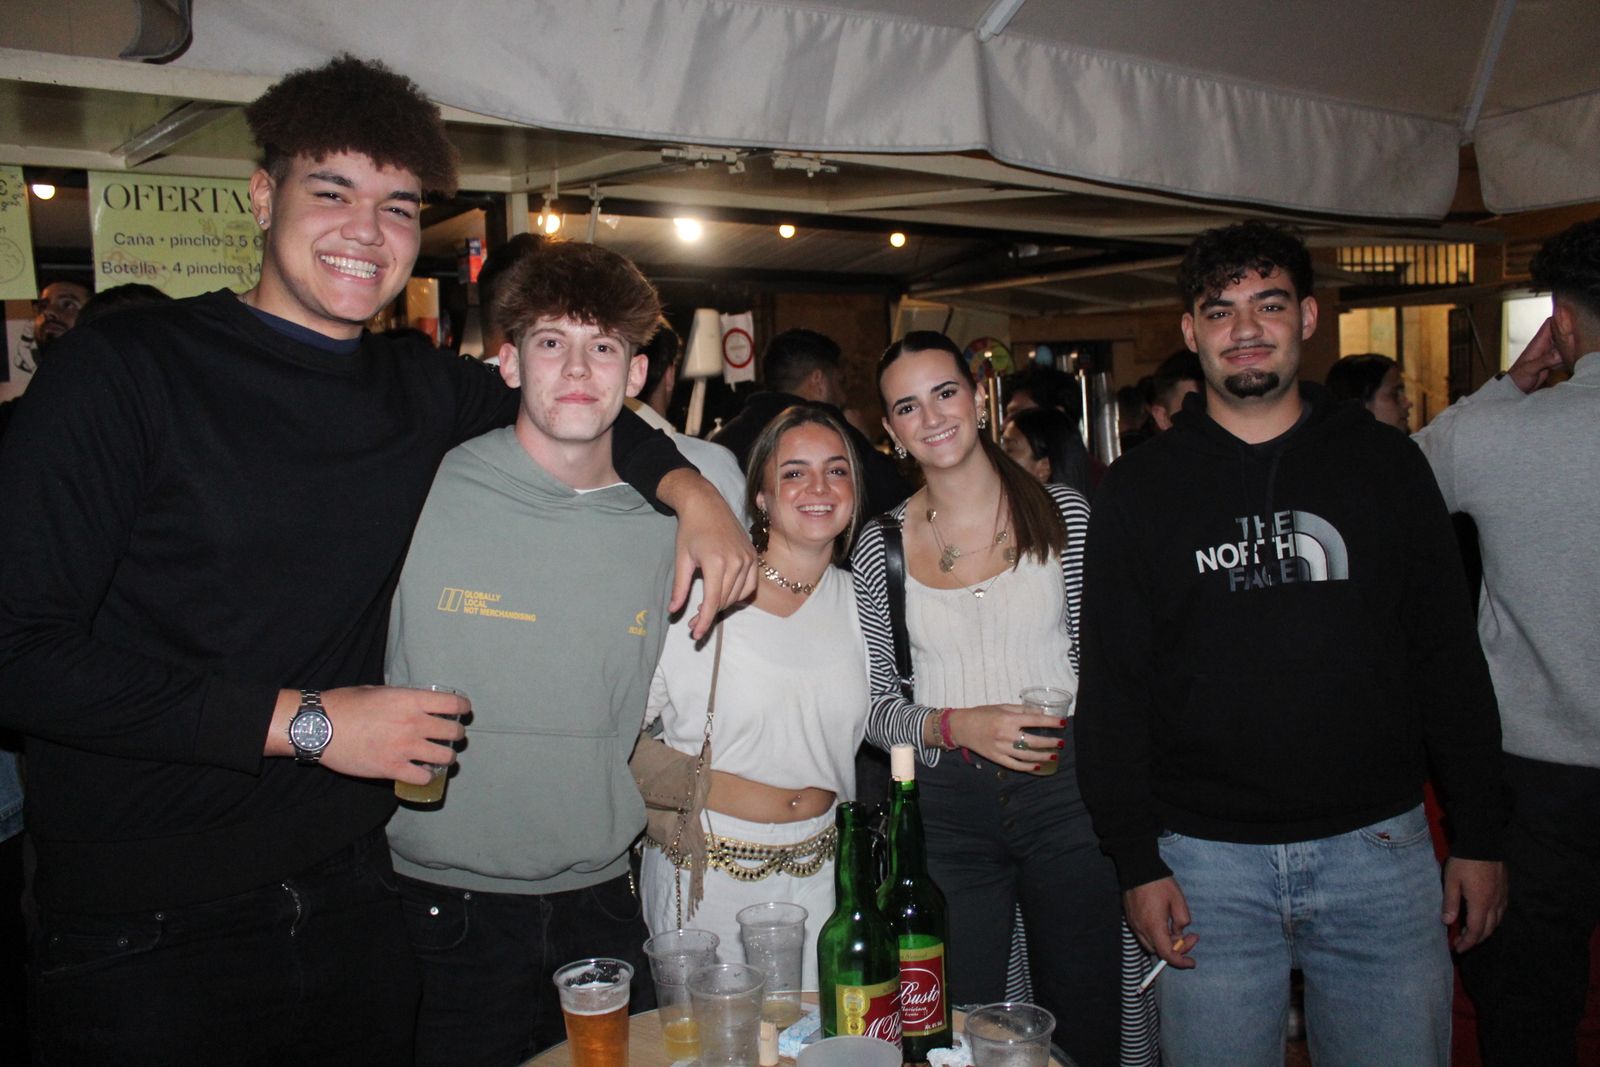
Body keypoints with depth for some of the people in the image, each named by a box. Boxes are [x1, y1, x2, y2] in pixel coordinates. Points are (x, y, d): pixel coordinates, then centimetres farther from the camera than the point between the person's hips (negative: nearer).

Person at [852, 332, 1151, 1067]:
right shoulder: (880, 546, 0)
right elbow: (872, 704, 2)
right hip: (946, 807, 1)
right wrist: (956, 726, -14)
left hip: (1066, 791, 0)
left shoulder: (1064, 513, -1)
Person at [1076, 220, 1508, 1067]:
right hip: (1206, 866, -1)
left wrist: (1478, 838, 3)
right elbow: (1112, 688, -1)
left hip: (1379, 848, 1)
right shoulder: (1138, 489, 1)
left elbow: (1449, 659, 7)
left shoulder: (1384, 465, 5)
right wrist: (1137, 863, -6)